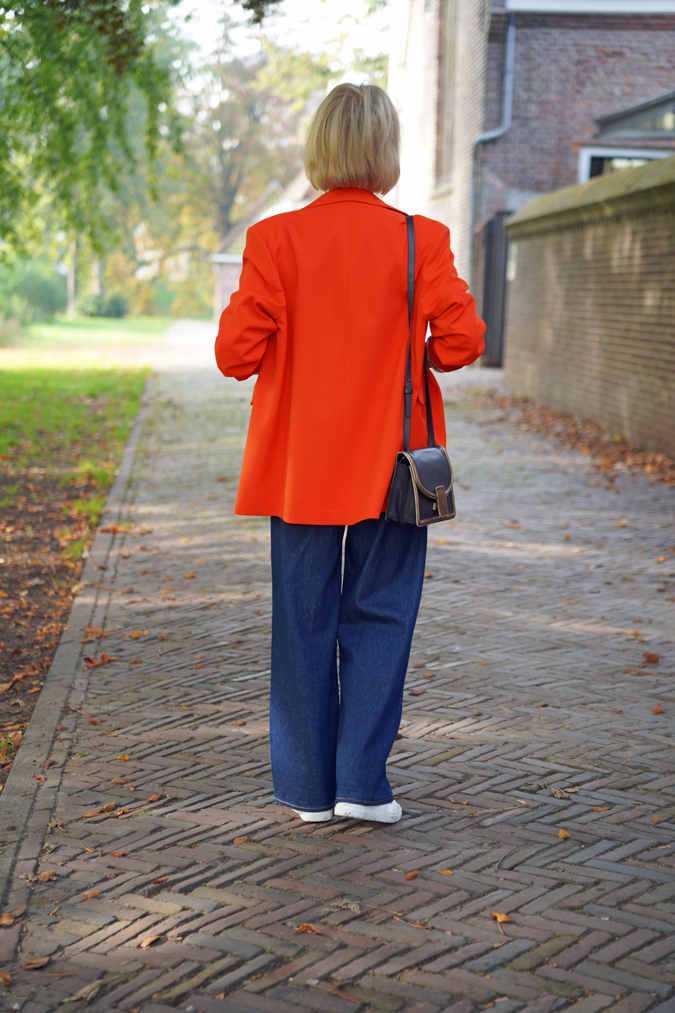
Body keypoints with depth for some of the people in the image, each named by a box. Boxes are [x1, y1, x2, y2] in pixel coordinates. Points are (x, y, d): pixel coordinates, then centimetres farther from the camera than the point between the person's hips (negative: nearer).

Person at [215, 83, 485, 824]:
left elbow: (236, 353, -9)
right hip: (389, 469, -1)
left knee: (305, 624, 9)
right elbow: (461, 341, -11)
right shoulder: (420, 241, -8)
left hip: (300, 468, 1)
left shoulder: (276, 239, -7)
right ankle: (361, 782, 8)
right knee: (379, 617, 10)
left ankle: (310, 788, 16)